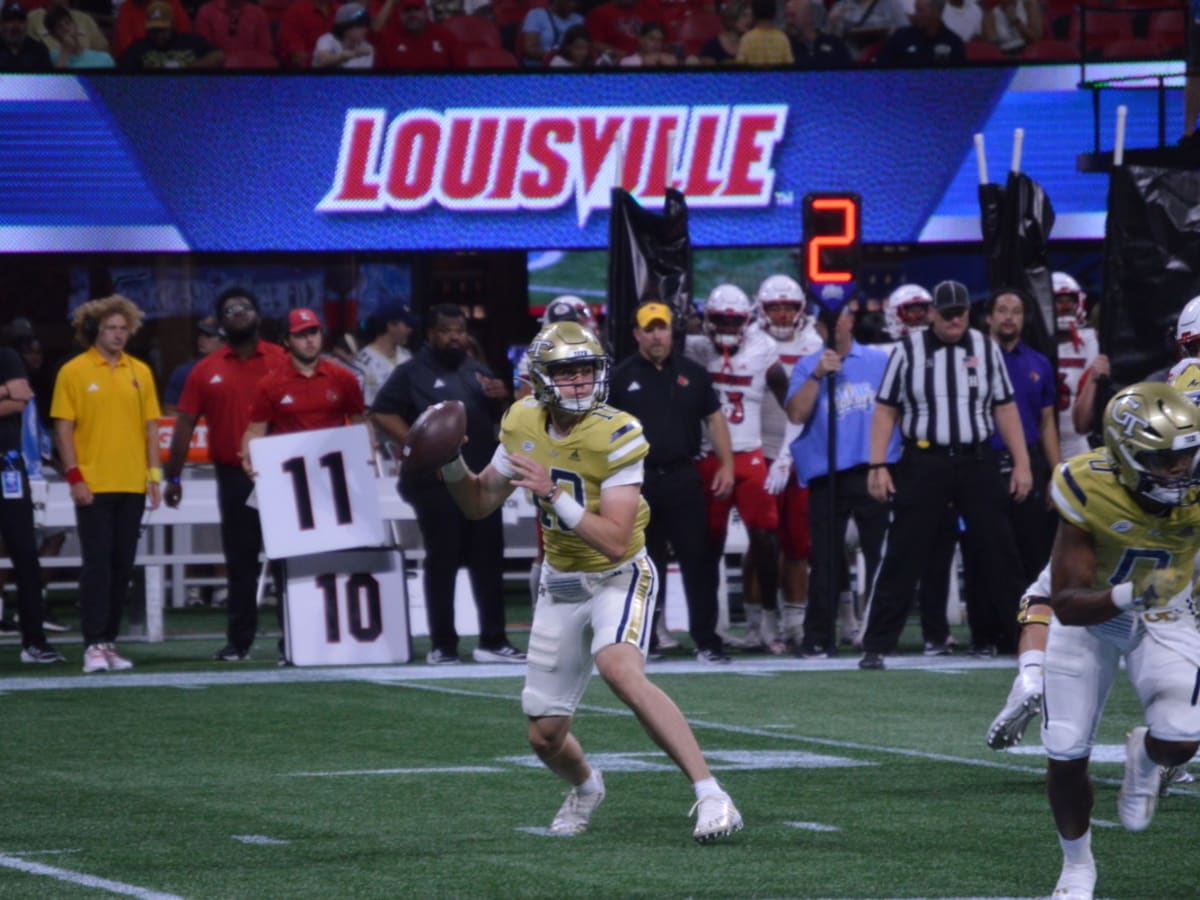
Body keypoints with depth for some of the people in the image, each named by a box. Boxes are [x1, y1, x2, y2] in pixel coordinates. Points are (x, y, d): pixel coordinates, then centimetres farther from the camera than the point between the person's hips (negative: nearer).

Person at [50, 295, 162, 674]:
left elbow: (150, 425, 12)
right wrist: (74, 476, -10)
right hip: (93, 486, -4)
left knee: (122, 566, 7)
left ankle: (109, 641, 14)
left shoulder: (139, 372, 9)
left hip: (132, 486, 4)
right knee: (97, 564, -7)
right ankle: (94, 645, -7)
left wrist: (154, 473, 5)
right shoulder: (74, 372, -2)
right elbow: (63, 427, -3)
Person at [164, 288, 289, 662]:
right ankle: (239, 641, 9)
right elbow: (185, 424, 7)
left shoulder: (281, 362, 2)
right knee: (240, 561, 6)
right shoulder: (207, 371, 6)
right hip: (234, 477, 2)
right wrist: (173, 477, 3)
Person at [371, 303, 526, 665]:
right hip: (437, 482, -6)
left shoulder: (478, 371, 19)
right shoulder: (413, 373, -1)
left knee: (489, 561, 7)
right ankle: (442, 646, 1)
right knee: (442, 563, -3)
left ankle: (493, 641, 12)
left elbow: (498, 419, 25)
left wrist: (500, 398, 2)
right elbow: (382, 413, -10)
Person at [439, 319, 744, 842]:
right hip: (560, 584, 6)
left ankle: (711, 796, -34)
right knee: (545, 738, 9)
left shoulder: (615, 436, -22)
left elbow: (616, 542, -28)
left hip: (618, 577, -6)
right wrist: (452, 464, -12)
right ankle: (584, 787, 46)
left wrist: (554, 493, -36)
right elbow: (479, 504, 7)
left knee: (621, 671, -36)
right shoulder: (524, 426, -5)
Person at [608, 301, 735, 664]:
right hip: (639, 481, -1)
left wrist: (726, 465, 3)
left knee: (697, 558, -4)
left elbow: (714, 419, 12)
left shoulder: (693, 374, 9)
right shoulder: (622, 377, 4)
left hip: (683, 477, 1)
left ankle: (706, 640, -3)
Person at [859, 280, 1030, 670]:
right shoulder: (908, 351, 1)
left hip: (977, 462, 2)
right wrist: (878, 466, -6)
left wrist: (1021, 462, 2)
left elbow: (1005, 408, 9)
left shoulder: (986, 349, 7)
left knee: (999, 553, 5)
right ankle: (876, 646, -1)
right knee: (902, 557, -3)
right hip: (924, 462, -2)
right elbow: (885, 410, 2)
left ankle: (1022, 638, 14)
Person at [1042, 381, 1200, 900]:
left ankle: (1144, 761, 19)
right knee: (1065, 755, -4)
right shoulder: (1089, 492, -33)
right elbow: (1067, 605, -32)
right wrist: (1127, 596, -48)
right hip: (1089, 613, -1)